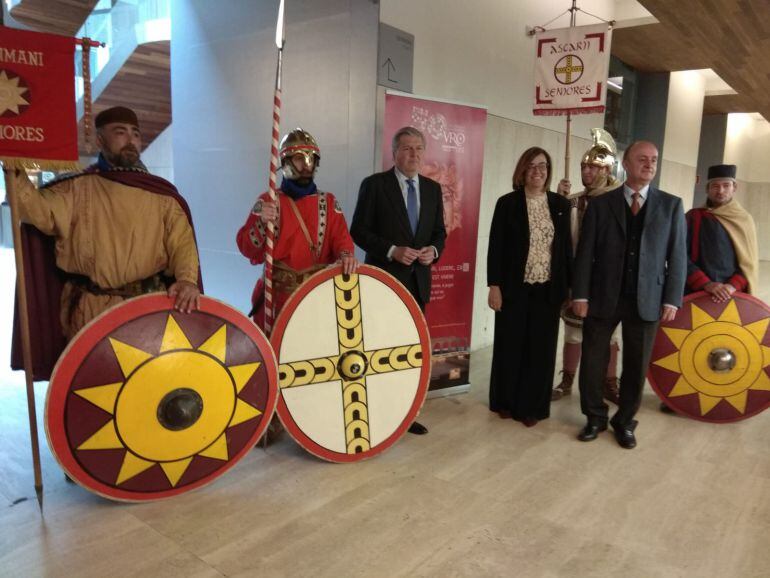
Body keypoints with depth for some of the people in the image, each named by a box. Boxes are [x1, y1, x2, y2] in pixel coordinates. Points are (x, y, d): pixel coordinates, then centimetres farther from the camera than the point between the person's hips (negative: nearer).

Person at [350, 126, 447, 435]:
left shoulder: (433, 188, 10)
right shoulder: (374, 184, -5)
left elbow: (439, 231, 14)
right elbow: (359, 231, -8)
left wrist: (434, 250, -8)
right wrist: (391, 251, -19)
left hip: (418, 280, 5)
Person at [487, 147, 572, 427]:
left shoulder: (560, 204, 6)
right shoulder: (507, 203, -2)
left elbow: (566, 247, 8)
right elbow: (496, 247, -4)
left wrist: (571, 285, 5)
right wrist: (494, 285, -10)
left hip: (548, 289, 2)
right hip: (515, 288, -2)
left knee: (541, 347, 8)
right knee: (510, 346, 8)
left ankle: (531, 405, 21)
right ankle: (506, 402, 24)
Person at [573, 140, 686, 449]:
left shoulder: (671, 205, 6)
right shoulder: (600, 204, 3)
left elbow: (678, 256, 4)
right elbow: (585, 253, 0)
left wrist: (672, 299, -3)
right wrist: (580, 294, -7)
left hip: (646, 301, 1)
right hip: (603, 298, 0)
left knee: (636, 367, 10)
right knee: (592, 363, 6)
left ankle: (625, 422, 27)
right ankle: (595, 417, 25)